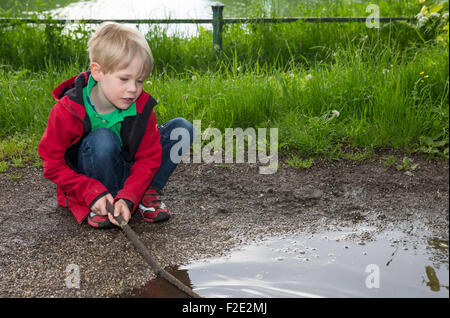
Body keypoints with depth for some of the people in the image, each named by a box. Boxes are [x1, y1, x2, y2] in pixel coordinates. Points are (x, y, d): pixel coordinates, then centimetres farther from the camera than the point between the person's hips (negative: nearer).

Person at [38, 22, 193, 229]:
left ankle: (148, 192, -8)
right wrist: (93, 193, -28)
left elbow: (148, 158, -13)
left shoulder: (142, 107, -15)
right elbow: (53, 165, -16)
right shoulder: (67, 111, -23)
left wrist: (127, 198, -29)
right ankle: (98, 208, -17)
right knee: (103, 138, -37)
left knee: (182, 128, -10)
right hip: (90, 179, -3)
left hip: (127, 170, 4)